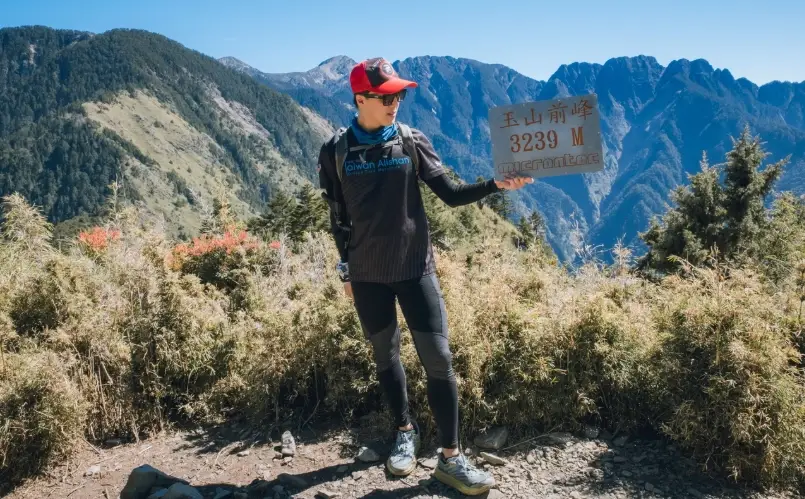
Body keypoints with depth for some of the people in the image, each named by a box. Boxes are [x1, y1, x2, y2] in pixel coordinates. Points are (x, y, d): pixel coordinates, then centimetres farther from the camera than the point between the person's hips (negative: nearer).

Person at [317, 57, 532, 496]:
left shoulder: (412, 142, -1)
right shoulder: (336, 151, -2)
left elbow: (451, 194, -2)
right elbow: (339, 219, 5)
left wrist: (497, 184, -16)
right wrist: (347, 271, 8)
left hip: (415, 270, 0)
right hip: (368, 276, 0)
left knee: (438, 359, -4)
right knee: (385, 356, 13)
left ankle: (450, 458, 8)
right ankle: (405, 432, 35)